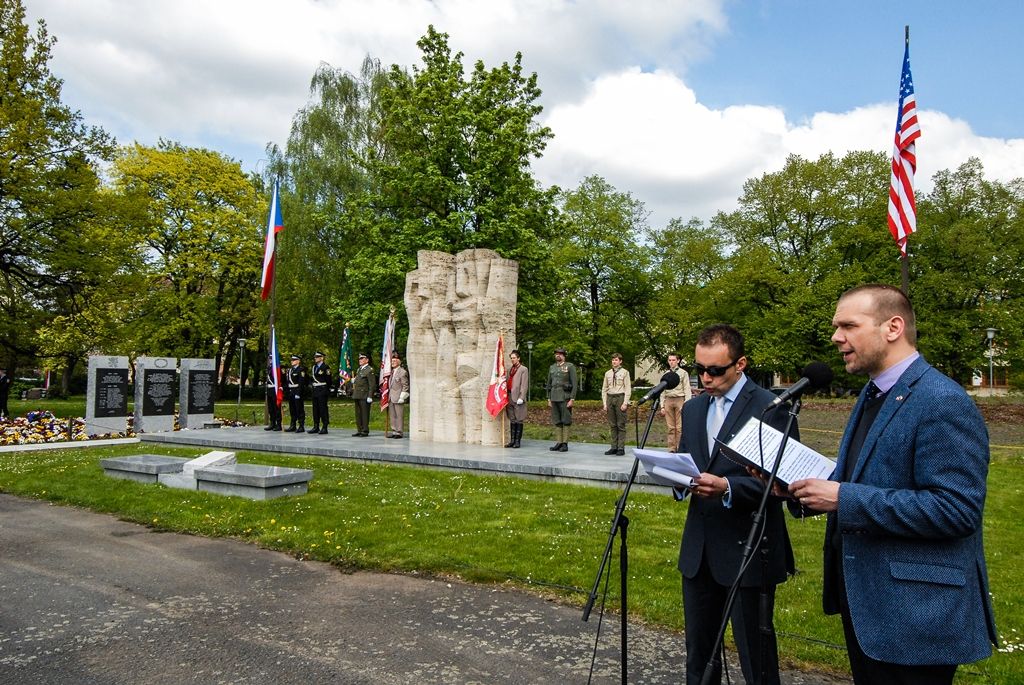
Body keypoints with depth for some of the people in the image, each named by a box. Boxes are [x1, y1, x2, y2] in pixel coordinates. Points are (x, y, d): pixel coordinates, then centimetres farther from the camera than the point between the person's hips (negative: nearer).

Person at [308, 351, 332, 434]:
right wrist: (312, 384, 9)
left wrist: (327, 389, -6)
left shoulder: (325, 367, -8)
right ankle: (316, 427, 19)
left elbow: (328, 379, -8)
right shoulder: (313, 367, 16)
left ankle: (324, 427, -3)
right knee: (315, 409, 11)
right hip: (315, 390, 8)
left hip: (322, 391, -8)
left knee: (323, 408, -6)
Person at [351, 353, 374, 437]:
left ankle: (365, 431, 1)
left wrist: (370, 396, -19)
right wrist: (353, 381, 10)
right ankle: (359, 430, 17)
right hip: (357, 395, 9)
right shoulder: (359, 369, 18)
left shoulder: (369, 370, -9)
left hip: (364, 396, -9)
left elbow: (371, 384, -14)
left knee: (364, 414, -4)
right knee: (358, 414, 11)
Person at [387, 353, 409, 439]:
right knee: (392, 415, 11)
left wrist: (402, 397, -15)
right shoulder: (392, 371, 16)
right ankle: (394, 431, 19)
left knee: (399, 415, -3)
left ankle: (399, 432, 2)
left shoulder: (402, 372, -8)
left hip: (398, 398, -8)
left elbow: (405, 386, -11)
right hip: (391, 398, 8)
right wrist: (388, 395, 15)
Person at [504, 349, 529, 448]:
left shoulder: (524, 369, -2)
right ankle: (512, 440, 14)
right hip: (509, 397, 6)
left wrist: (521, 398, -16)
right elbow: (508, 382, 17)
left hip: (518, 398, -6)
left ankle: (518, 441, 3)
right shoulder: (510, 368, 17)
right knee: (512, 420, 10)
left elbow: (524, 385, -8)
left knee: (519, 420, -1)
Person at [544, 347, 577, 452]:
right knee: (557, 421, 8)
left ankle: (565, 444, 2)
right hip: (554, 398, 6)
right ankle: (559, 442, 14)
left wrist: (572, 399, -13)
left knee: (566, 421, -2)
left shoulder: (570, 367, -3)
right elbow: (549, 384, 17)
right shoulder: (552, 367, 14)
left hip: (565, 398, -5)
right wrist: (549, 399, 11)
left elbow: (574, 384, -7)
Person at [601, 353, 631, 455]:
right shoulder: (608, 373, 14)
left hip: (620, 398, -4)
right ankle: (614, 447, 11)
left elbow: (628, 389, -3)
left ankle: (621, 448, -1)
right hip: (610, 398, 4)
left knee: (621, 425, -3)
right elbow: (604, 389, 15)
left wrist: (625, 403, -11)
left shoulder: (624, 372, 2)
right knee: (612, 425, 7)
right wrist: (604, 403, 7)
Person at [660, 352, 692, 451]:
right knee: (670, 427, 4)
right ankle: (671, 448, 8)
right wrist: (662, 406, 10)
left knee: (680, 427, -5)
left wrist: (686, 404, -10)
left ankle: (680, 449, -1)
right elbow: (663, 391, 17)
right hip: (668, 400, 4)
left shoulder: (683, 373, 3)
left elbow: (687, 389, -1)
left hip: (679, 399, -4)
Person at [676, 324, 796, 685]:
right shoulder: (693, 408, 10)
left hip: (748, 550, -6)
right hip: (699, 548, 6)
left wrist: (727, 488, -29)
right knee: (698, 653, 18)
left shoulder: (771, 407, -11)